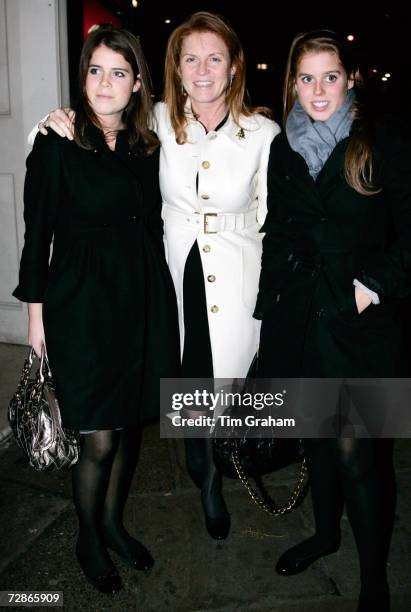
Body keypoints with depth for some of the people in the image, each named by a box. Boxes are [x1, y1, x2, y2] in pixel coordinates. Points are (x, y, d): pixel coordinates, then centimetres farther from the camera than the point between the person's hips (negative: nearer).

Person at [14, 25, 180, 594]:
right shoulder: (57, 145, -4)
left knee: (131, 422, 15)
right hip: (83, 304, -4)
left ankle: (113, 521, 39)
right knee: (100, 439, 1)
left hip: (143, 300, 5)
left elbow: (153, 223, 12)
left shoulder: (147, 147, 8)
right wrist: (36, 308, -3)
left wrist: (158, 295, 10)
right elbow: (37, 233, -3)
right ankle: (88, 540, 30)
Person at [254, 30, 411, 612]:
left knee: (359, 453, -2)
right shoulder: (283, 149, 10)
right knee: (317, 434, 18)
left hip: (360, 323, -4)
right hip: (299, 318, 5)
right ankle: (326, 530, 42)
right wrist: (269, 312, 11)